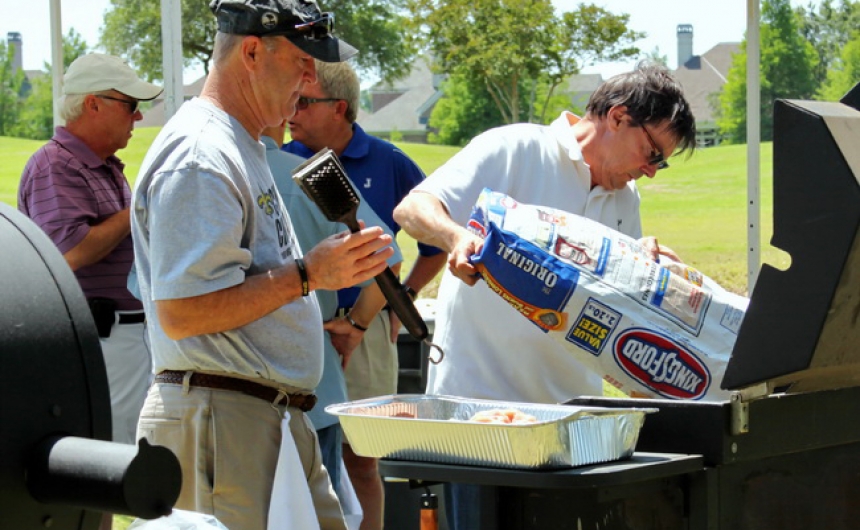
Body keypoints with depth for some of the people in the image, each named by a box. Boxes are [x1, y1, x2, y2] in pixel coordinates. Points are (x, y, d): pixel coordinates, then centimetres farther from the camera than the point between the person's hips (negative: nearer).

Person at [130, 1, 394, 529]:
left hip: (282, 423, 10)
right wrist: (307, 274, -20)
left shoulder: (243, 149, 19)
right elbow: (180, 313, -22)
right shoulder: (199, 158, -15)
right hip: (223, 422, -10)